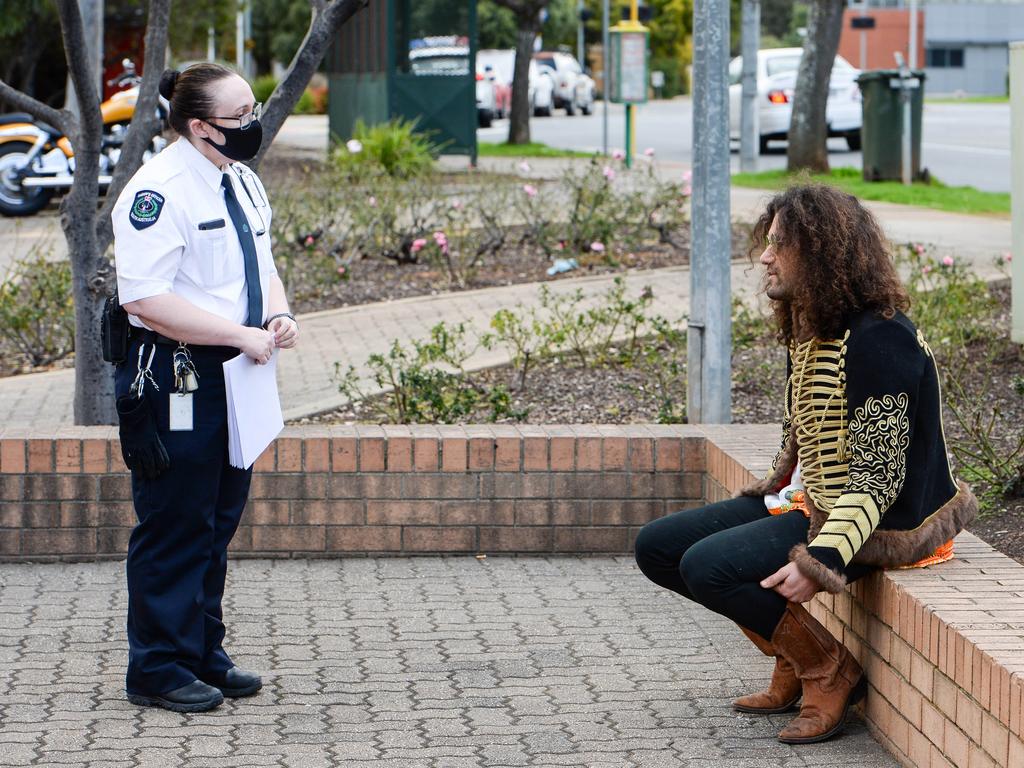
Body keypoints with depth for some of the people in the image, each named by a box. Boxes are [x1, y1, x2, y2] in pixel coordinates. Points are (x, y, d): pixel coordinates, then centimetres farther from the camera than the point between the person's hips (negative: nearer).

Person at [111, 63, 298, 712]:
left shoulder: (244, 183, 12)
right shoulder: (160, 192, -18)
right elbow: (147, 299, -24)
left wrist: (278, 315, 0)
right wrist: (243, 335, -22)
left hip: (231, 377, 9)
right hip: (175, 383, -9)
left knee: (219, 521, 16)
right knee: (176, 527, -2)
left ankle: (204, 654, 28)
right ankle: (159, 670, 9)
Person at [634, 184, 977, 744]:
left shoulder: (879, 339, -22)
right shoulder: (808, 330, 8)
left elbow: (879, 477, -25)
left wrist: (822, 559, -32)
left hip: (880, 524, -10)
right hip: (804, 501, 10)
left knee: (708, 567, -26)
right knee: (657, 548, 4)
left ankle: (830, 673, -6)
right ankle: (796, 661, 10)